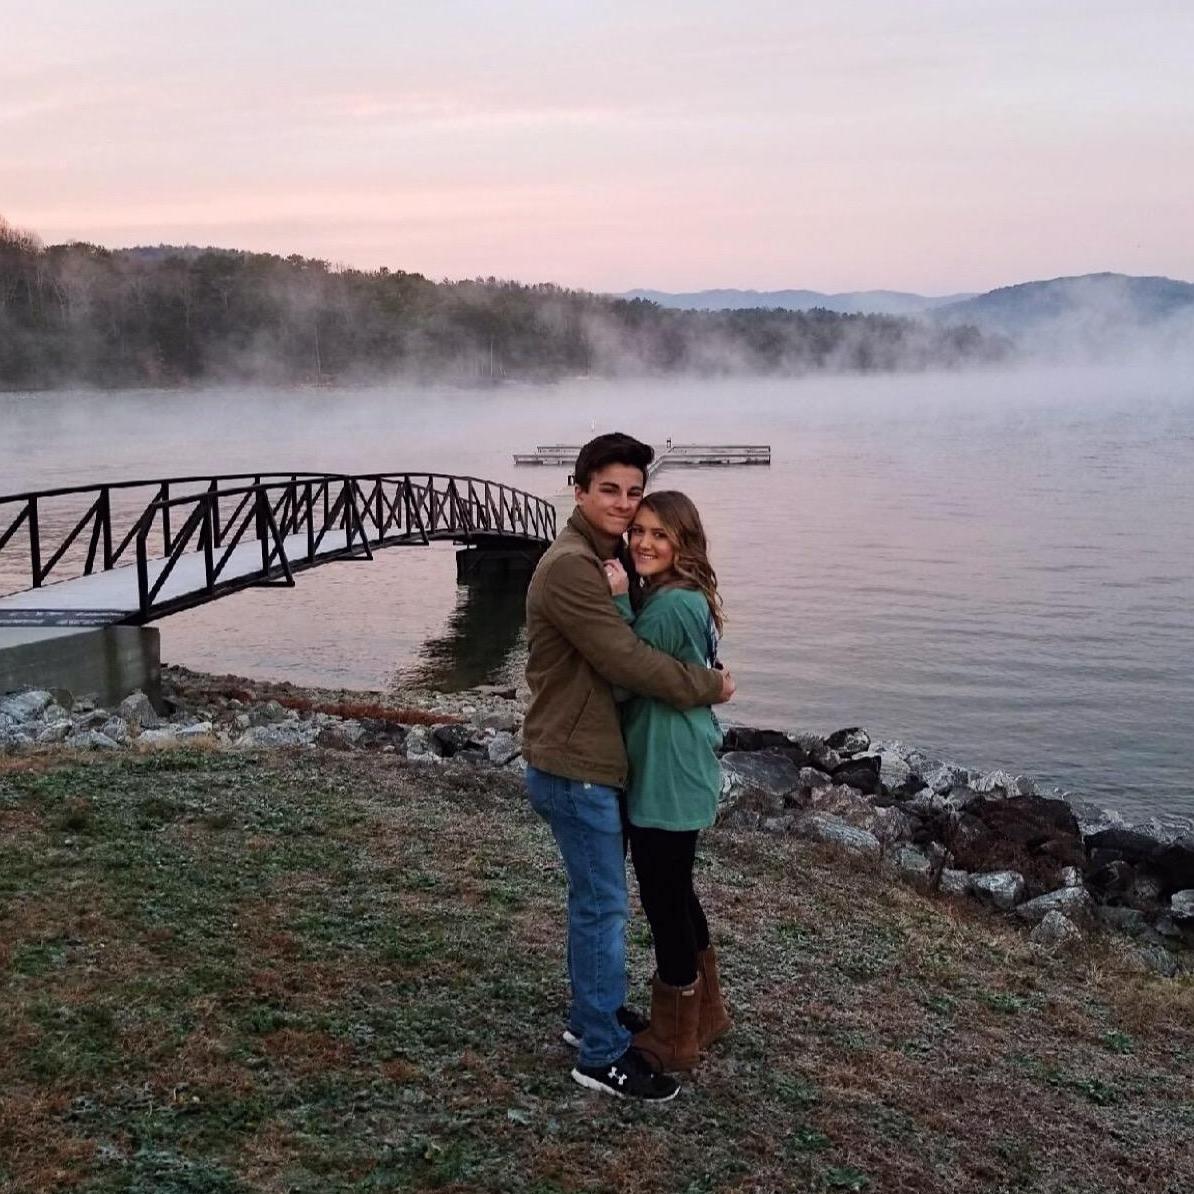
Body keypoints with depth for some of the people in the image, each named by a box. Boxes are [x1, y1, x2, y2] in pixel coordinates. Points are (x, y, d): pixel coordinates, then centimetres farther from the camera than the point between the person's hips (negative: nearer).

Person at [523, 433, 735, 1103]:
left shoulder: (605, 562, 12)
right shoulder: (571, 567, -21)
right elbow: (628, 661, -24)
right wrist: (710, 686, -13)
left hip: (599, 758, 10)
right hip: (575, 768, -10)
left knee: (598, 897, 20)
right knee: (604, 906, -1)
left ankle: (595, 1015, 35)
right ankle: (603, 1056, 10)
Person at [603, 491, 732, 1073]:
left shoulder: (671, 605, -22)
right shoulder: (679, 597, 10)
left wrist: (619, 601, -19)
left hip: (667, 779, -10)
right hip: (677, 773, 10)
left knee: (664, 901, 4)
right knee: (677, 893, 22)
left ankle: (673, 1040, 21)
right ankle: (705, 1012, 39)